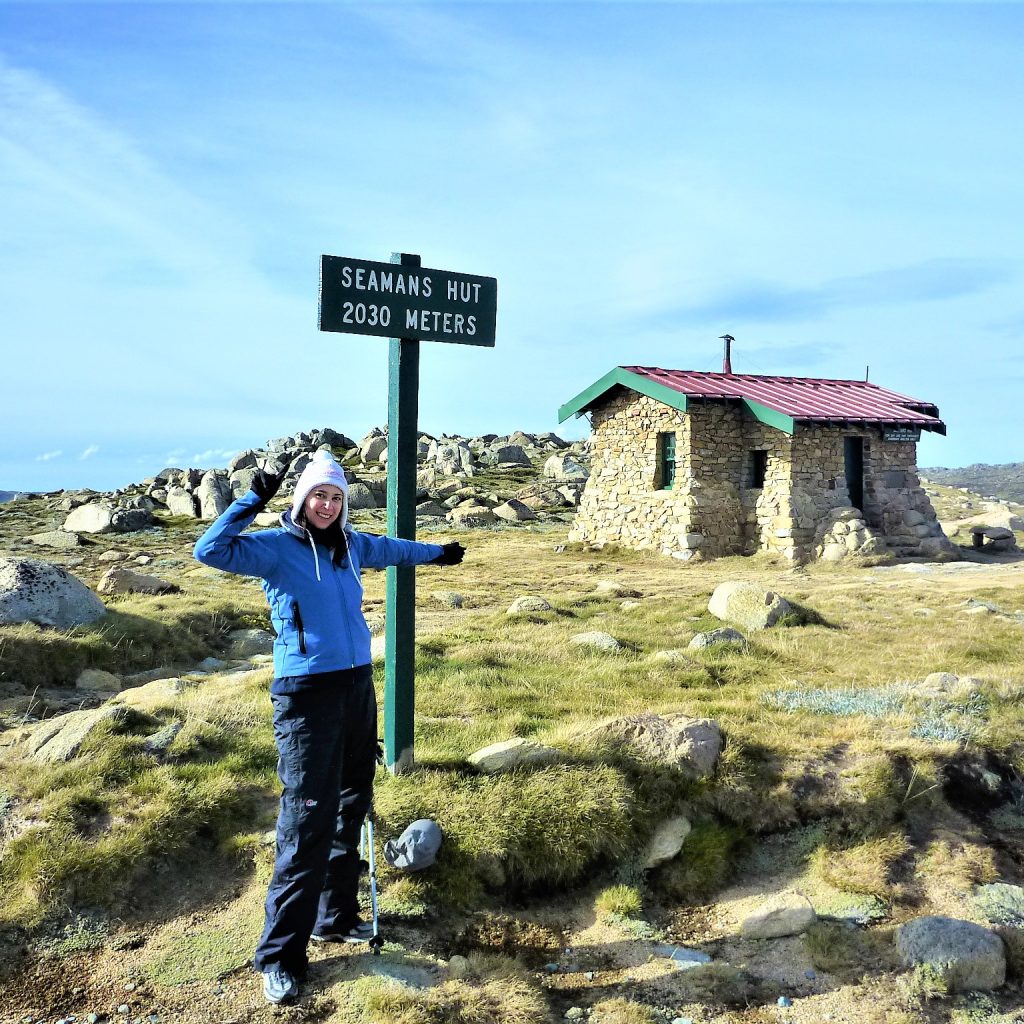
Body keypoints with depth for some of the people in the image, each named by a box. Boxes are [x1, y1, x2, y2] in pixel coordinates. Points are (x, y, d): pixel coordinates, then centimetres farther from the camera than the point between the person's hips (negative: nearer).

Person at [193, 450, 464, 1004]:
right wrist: (253, 499, -25)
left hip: (357, 686, 7)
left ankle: (335, 916, 33)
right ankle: (280, 954, 8)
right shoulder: (275, 547, -7)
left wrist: (437, 553, 43)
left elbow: (391, 549, 29)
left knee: (351, 807, 16)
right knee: (307, 823, -6)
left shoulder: (351, 545, 9)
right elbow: (211, 550, -22)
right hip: (306, 694, -7)